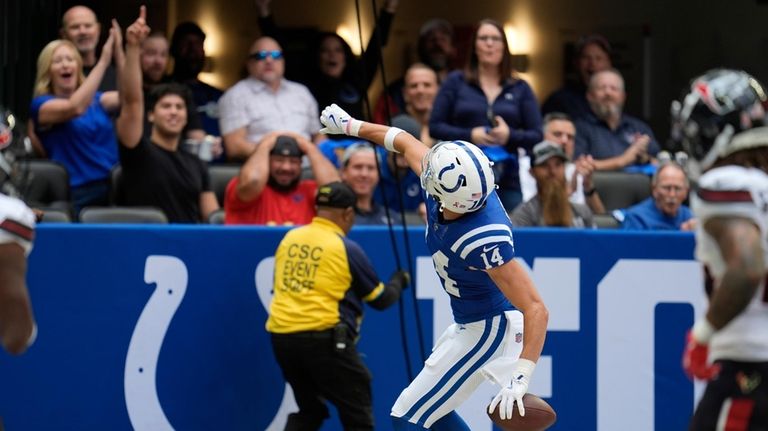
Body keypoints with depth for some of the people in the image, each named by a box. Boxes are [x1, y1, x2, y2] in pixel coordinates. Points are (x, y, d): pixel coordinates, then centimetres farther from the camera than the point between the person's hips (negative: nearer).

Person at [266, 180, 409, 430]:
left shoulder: (289, 239, 11)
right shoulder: (346, 248, -3)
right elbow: (381, 299, 6)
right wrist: (399, 281, 28)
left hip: (281, 337, 6)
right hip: (323, 340, -6)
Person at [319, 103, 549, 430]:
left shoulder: (484, 240, -38)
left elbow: (536, 309, -37)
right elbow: (406, 143, 5)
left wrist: (521, 375, -47)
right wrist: (351, 125, 19)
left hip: (488, 330, -9)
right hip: (469, 325, 9)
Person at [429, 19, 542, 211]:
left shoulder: (520, 88, 12)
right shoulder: (456, 82, 10)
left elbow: (537, 136, 8)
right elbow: (435, 127, 6)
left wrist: (510, 135, -12)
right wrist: (469, 135, -10)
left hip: (507, 182, 1)